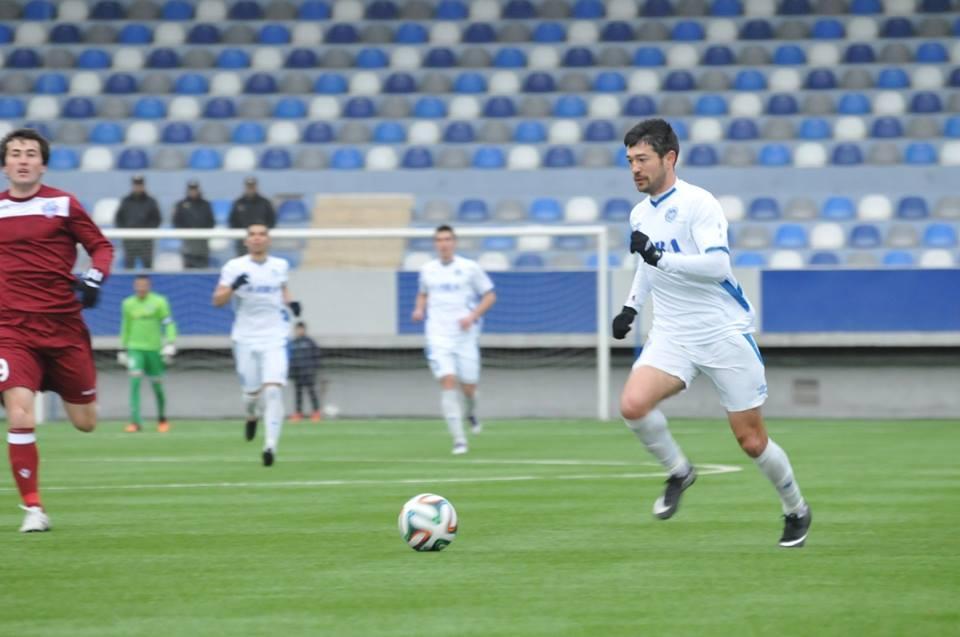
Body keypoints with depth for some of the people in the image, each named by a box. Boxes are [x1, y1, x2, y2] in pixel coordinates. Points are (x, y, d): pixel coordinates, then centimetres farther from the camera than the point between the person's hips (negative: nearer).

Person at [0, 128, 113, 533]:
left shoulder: (63, 204, 0)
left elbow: (101, 246, 6)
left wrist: (94, 277, -12)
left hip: (64, 326, 0)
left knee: (85, 423, 7)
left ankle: (56, 384, 43)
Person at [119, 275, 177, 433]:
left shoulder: (159, 302, -2)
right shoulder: (128, 304, 7)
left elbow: (168, 324, -3)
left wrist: (170, 344, -14)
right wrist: (123, 348, 19)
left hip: (154, 348, -1)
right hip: (135, 348, 1)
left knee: (157, 384, 6)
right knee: (135, 380, -16)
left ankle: (162, 419, 29)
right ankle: (135, 421, -19)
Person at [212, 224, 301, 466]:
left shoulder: (280, 266, 6)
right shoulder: (234, 267, -2)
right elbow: (217, 300, -6)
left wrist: (290, 302, 6)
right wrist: (233, 287, -24)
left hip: (274, 339, 0)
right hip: (245, 339, 0)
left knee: (273, 390, -15)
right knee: (252, 392, 5)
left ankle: (270, 446, -16)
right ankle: (252, 416, 42)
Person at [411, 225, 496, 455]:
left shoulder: (470, 268, -2)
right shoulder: (427, 270, 6)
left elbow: (490, 296, 3)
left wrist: (472, 316, -11)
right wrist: (419, 309, 2)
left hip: (465, 335, -1)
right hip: (438, 335, 1)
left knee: (468, 386, 3)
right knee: (448, 382, -15)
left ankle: (471, 413, 41)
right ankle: (459, 440, -14)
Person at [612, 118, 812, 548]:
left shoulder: (698, 204, -14)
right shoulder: (640, 214, 9)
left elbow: (717, 264, -26)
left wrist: (659, 256, -31)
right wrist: (631, 307, 16)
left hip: (725, 334, -5)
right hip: (673, 335, 5)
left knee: (751, 440, 1)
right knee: (632, 405, -22)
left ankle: (796, 509, 26)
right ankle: (678, 472, 4)